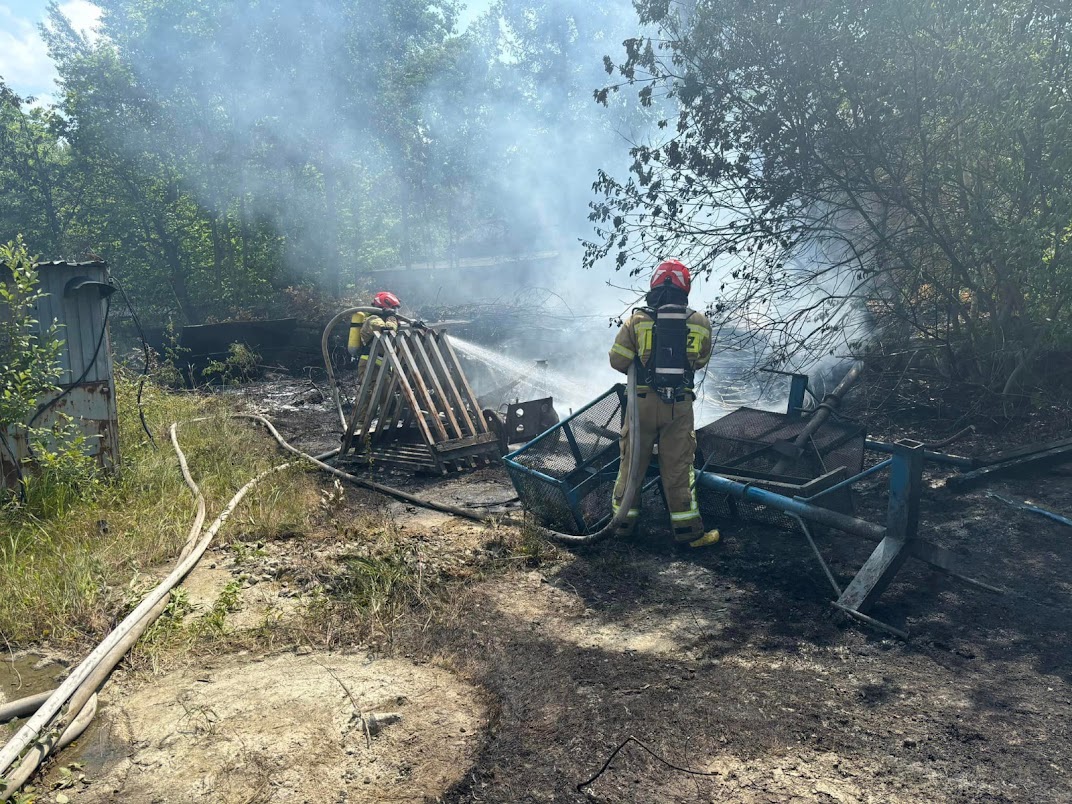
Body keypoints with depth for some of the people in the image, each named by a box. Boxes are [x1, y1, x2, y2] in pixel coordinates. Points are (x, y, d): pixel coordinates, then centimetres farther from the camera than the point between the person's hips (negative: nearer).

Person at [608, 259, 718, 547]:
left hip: (642, 401, 0)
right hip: (679, 405, 0)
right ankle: (688, 529, 12)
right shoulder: (700, 323, -1)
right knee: (678, 467, 7)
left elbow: (617, 360, -2)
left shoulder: (637, 320, -5)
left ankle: (624, 518, 23)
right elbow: (700, 362, 11)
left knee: (632, 460, 13)